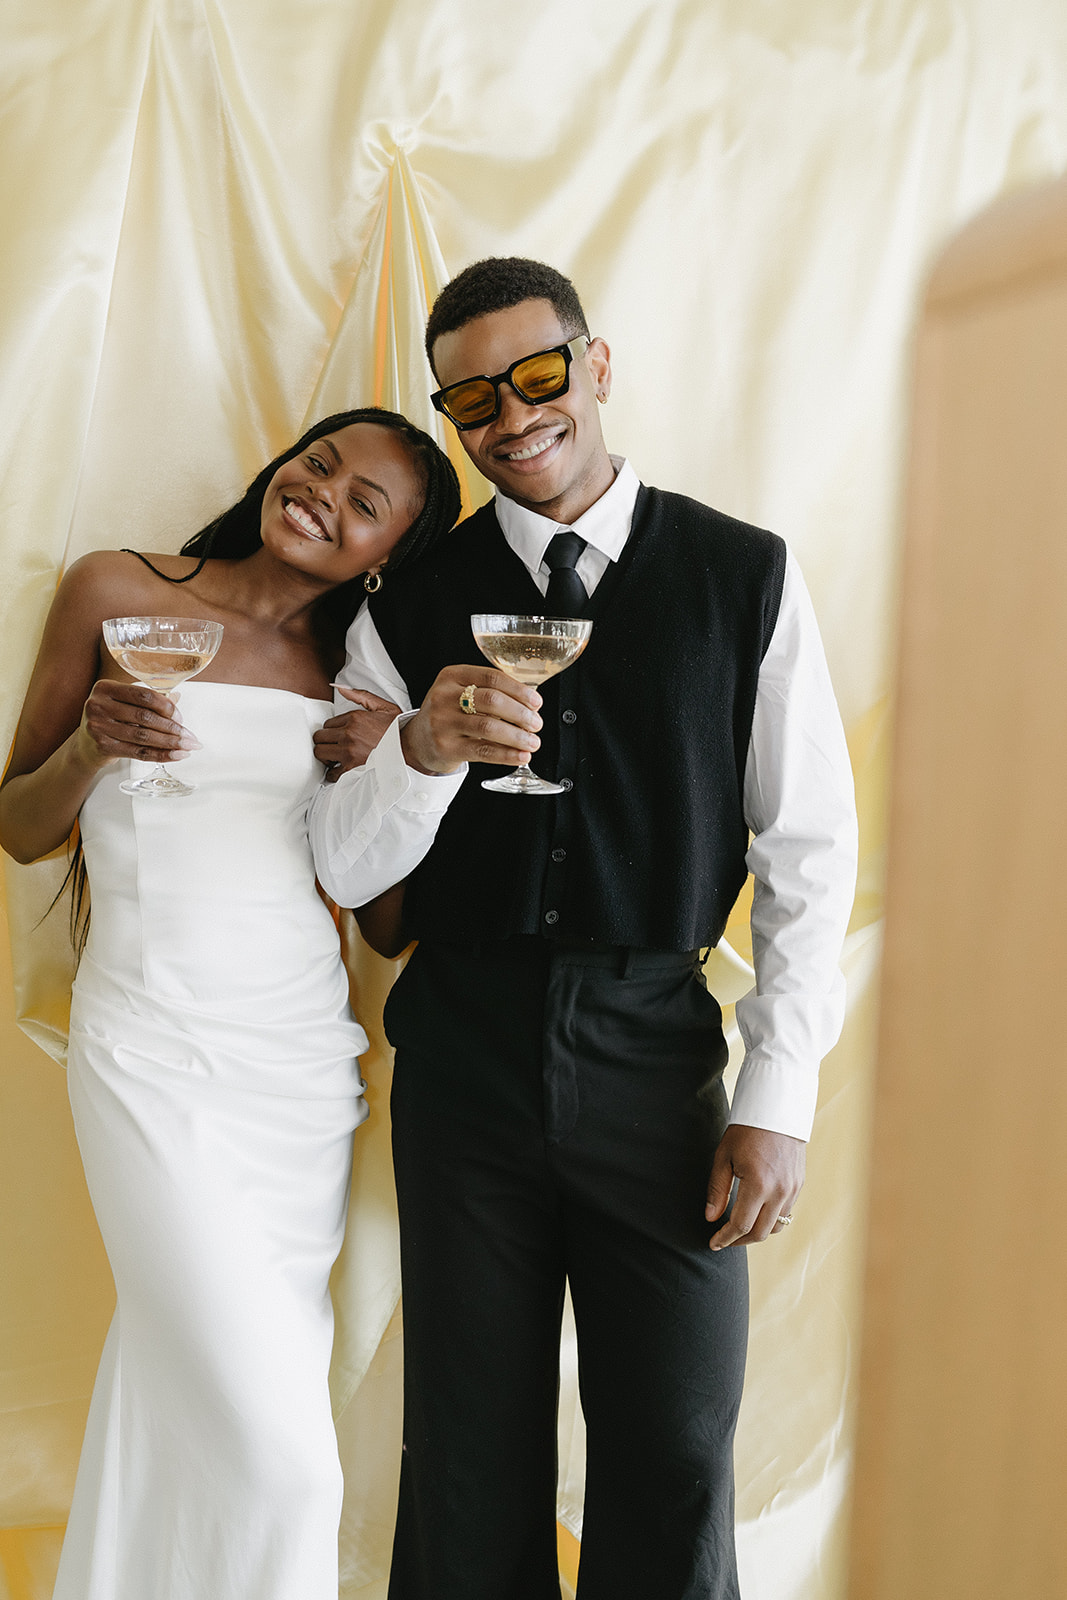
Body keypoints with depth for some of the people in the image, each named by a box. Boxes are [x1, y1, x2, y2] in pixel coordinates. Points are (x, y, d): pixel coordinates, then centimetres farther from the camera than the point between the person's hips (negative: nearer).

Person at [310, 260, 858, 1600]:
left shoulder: (743, 575, 0)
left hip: (656, 1052, -1)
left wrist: (778, 1096, -3)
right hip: (465, 1060, 1)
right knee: (470, 1458, 12)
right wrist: (420, 753, -18)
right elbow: (341, 872, 3)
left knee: (674, 1462, 7)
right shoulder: (410, 606, 4)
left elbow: (809, 848, 1)